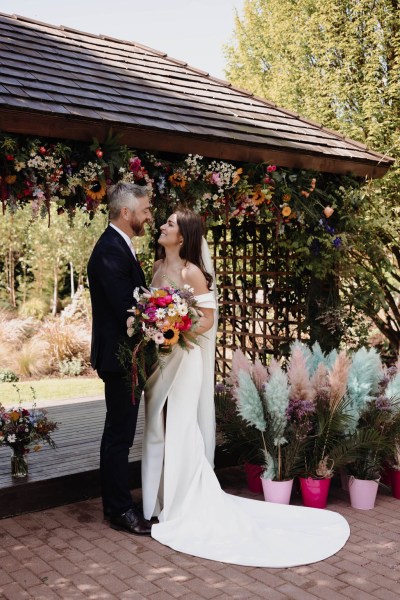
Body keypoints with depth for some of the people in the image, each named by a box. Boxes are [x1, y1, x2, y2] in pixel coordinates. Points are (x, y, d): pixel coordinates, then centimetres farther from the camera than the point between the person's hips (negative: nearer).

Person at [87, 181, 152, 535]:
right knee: (119, 434, 0)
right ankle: (120, 511, 11)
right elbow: (126, 307, -24)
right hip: (119, 356, -11)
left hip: (124, 357, 11)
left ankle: (118, 503, 31)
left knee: (120, 433, 18)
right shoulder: (111, 250, -19)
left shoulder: (118, 246, 14)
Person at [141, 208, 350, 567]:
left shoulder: (191, 273, -12)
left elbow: (207, 321, -13)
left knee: (180, 433, -1)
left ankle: (186, 508, 13)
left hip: (181, 359, -7)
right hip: (158, 358, 7)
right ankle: (162, 500, 28)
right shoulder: (158, 268, 9)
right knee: (157, 431, 13)